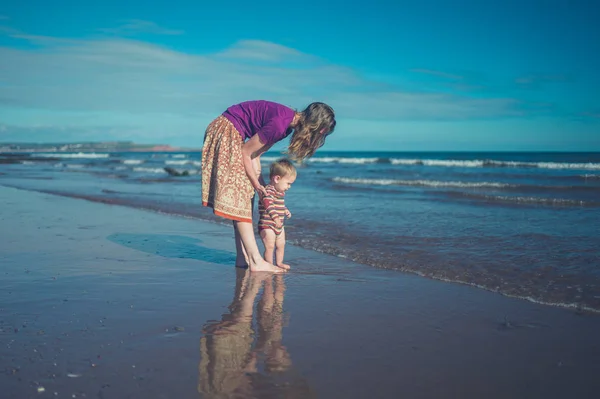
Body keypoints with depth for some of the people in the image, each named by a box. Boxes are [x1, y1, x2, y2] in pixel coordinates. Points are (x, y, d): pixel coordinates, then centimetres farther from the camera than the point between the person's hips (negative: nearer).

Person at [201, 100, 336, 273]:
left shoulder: (290, 122, 3)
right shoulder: (279, 124, -27)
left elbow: (256, 153, 7)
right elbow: (246, 152, -18)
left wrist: (258, 182, 2)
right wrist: (256, 183, -7)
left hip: (234, 135, 10)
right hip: (226, 131, -10)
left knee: (244, 194, 7)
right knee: (239, 195, -12)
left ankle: (243, 258, 9)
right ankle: (256, 261, -12)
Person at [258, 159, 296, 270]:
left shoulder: (281, 192, 12)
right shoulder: (268, 190, -20)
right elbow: (268, 205, -32)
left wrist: (285, 211, 11)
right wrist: (275, 217, -39)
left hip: (279, 225, 10)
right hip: (267, 224, -9)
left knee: (281, 244, 16)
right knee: (270, 246, -8)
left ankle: (279, 263, 29)